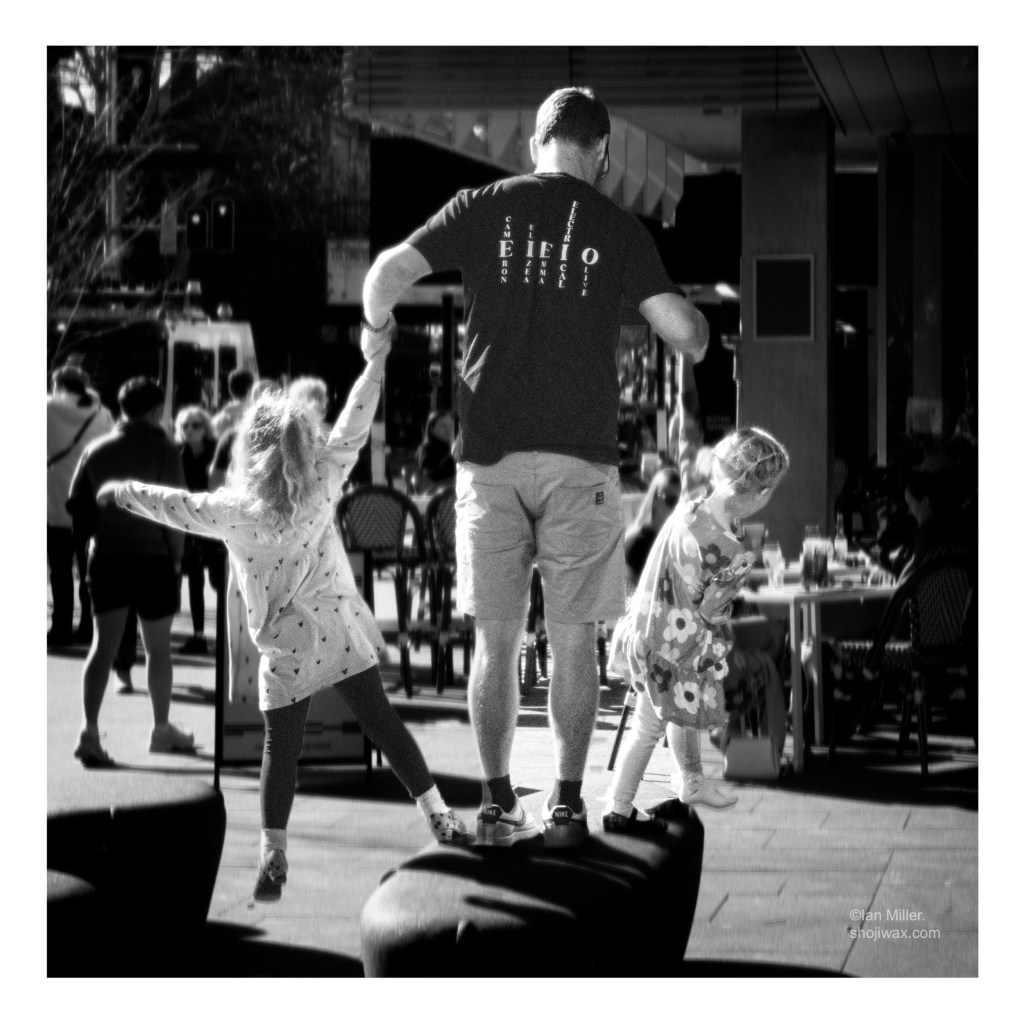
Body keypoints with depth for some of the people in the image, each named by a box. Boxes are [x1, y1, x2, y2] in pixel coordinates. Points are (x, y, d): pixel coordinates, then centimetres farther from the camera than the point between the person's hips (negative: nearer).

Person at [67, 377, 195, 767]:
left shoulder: (96, 451, 4)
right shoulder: (163, 452, -9)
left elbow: (77, 504, 5)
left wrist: (96, 535, 14)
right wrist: (176, 555, -1)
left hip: (105, 557, 3)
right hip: (151, 558, -3)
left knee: (102, 646, 3)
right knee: (158, 648, 11)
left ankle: (90, 731, -12)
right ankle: (162, 731, 23)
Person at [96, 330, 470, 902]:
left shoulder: (230, 512, -8)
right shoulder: (324, 487, -5)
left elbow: (174, 506, 5)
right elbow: (352, 428, 3)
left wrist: (122, 491, 22)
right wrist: (377, 357, 12)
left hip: (286, 653, -1)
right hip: (345, 637, 1)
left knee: (281, 750, 5)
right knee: (381, 720, 7)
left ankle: (274, 854, 6)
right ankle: (438, 813, 9)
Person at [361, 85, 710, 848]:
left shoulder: (483, 208, 5)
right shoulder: (618, 228, 2)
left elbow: (389, 272, -4)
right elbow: (681, 327, -3)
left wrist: (376, 331, 15)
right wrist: (701, 337, 20)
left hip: (491, 455, 1)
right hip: (581, 456, -1)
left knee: (497, 640, 8)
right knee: (573, 642, 6)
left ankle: (498, 805, 9)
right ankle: (567, 804, 7)